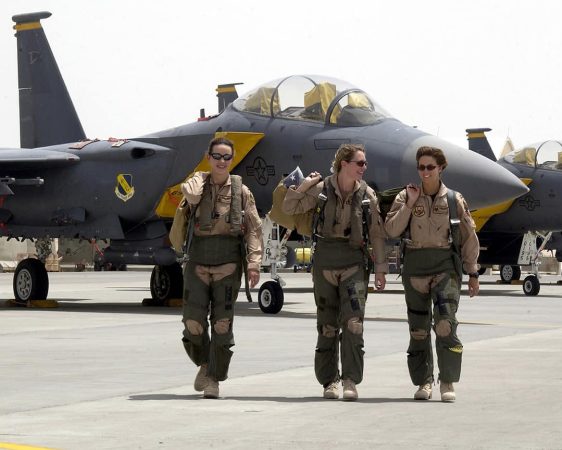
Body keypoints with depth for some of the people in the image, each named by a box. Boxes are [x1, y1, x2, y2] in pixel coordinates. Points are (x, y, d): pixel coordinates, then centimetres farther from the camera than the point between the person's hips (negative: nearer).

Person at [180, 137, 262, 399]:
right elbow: (190, 194, -20)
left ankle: (214, 380, 7)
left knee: (222, 323, -2)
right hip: (198, 261, 1)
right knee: (193, 320, -4)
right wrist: (199, 178, 0)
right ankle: (205, 364, 23)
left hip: (228, 264, -1)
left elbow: (254, 229, 1)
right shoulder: (199, 183, 6)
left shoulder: (241, 191, 4)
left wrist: (254, 263, -8)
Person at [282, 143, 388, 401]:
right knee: (327, 324, 5)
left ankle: (350, 380, -9)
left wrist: (380, 268, 4)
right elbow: (289, 208, 9)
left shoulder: (367, 195, 3)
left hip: (354, 262, 0)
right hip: (325, 260, 0)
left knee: (353, 322, -12)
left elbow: (377, 234, 7)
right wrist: (302, 187, -5)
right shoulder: (321, 190, 0)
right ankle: (330, 380, 14)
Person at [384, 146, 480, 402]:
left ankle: (447, 382, -7)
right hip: (415, 267, 2)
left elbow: (469, 238, 9)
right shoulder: (406, 197, 7)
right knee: (418, 328, 5)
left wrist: (472, 274, 8)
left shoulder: (454, 200, 5)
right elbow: (391, 230, -4)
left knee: (445, 323, -16)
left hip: (445, 267, -2)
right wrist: (409, 204, -9)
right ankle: (424, 382, 16)